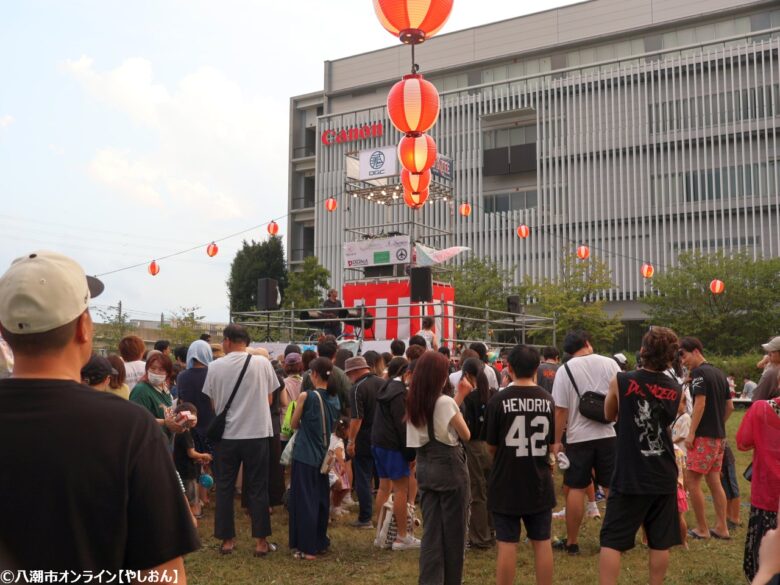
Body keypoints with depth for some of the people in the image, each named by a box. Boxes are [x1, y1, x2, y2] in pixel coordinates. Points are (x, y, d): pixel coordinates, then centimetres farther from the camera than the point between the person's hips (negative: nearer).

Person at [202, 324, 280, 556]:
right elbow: (269, 399, 4)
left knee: (224, 488, 13)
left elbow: (213, 404, 3)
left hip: (226, 435, 0)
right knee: (257, 488, 8)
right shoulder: (262, 363, -6)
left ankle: (227, 540, 19)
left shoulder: (215, 367, -5)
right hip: (257, 433, 0)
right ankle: (261, 541, 12)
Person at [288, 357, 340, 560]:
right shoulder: (334, 398, 2)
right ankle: (320, 542, 25)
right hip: (324, 455, 6)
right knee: (321, 499, 16)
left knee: (305, 501, 1)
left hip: (305, 455, -6)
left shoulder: (306, 396, -14)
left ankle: (307, 548, 4)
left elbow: (294, 424, -3)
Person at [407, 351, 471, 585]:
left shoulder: (413, 403, 3)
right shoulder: (445, 402, -16)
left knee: (431, 529, 10)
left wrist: (460, 397, 14)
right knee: (453, 530, 8)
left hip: (425, 467, 6)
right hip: (449, 467, -6)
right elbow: (466, 435, -6)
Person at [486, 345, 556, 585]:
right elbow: (551, 442, 9)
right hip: (539, 484, 3)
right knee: (542, 543, 12)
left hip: (506, 484, -3)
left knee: (507, 544, 4)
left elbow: (491, 446, -5)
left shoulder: (499, 400, -12)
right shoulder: (547, 399, -1)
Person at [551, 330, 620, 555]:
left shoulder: (566, 369, -4)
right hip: (608, 434, 2)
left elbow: (560, 410, -6)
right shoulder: (609, 364, 1)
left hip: (578, 437, -1)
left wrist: (557, 441, 1)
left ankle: (572, 542, 14)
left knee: (576, 489, 6)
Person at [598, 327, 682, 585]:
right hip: (663, 477, 4)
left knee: (611, 541, 2)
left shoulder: (621, 381, -9)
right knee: (660, 542, 12)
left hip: (629, 476, -3)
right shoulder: (676, 390, 1)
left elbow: (609, 416, 8)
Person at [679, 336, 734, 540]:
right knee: (714, 481, 12)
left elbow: (700, 403, -19)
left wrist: (691, 433, -18)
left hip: (704, 436, -9)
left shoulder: (699, 372, -12)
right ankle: (721, 528, 14)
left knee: (692, 481, -3)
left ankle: (702, 529, 2)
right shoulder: (719, 373, 14)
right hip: (719, 436, 9)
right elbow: (730, 407, 17)